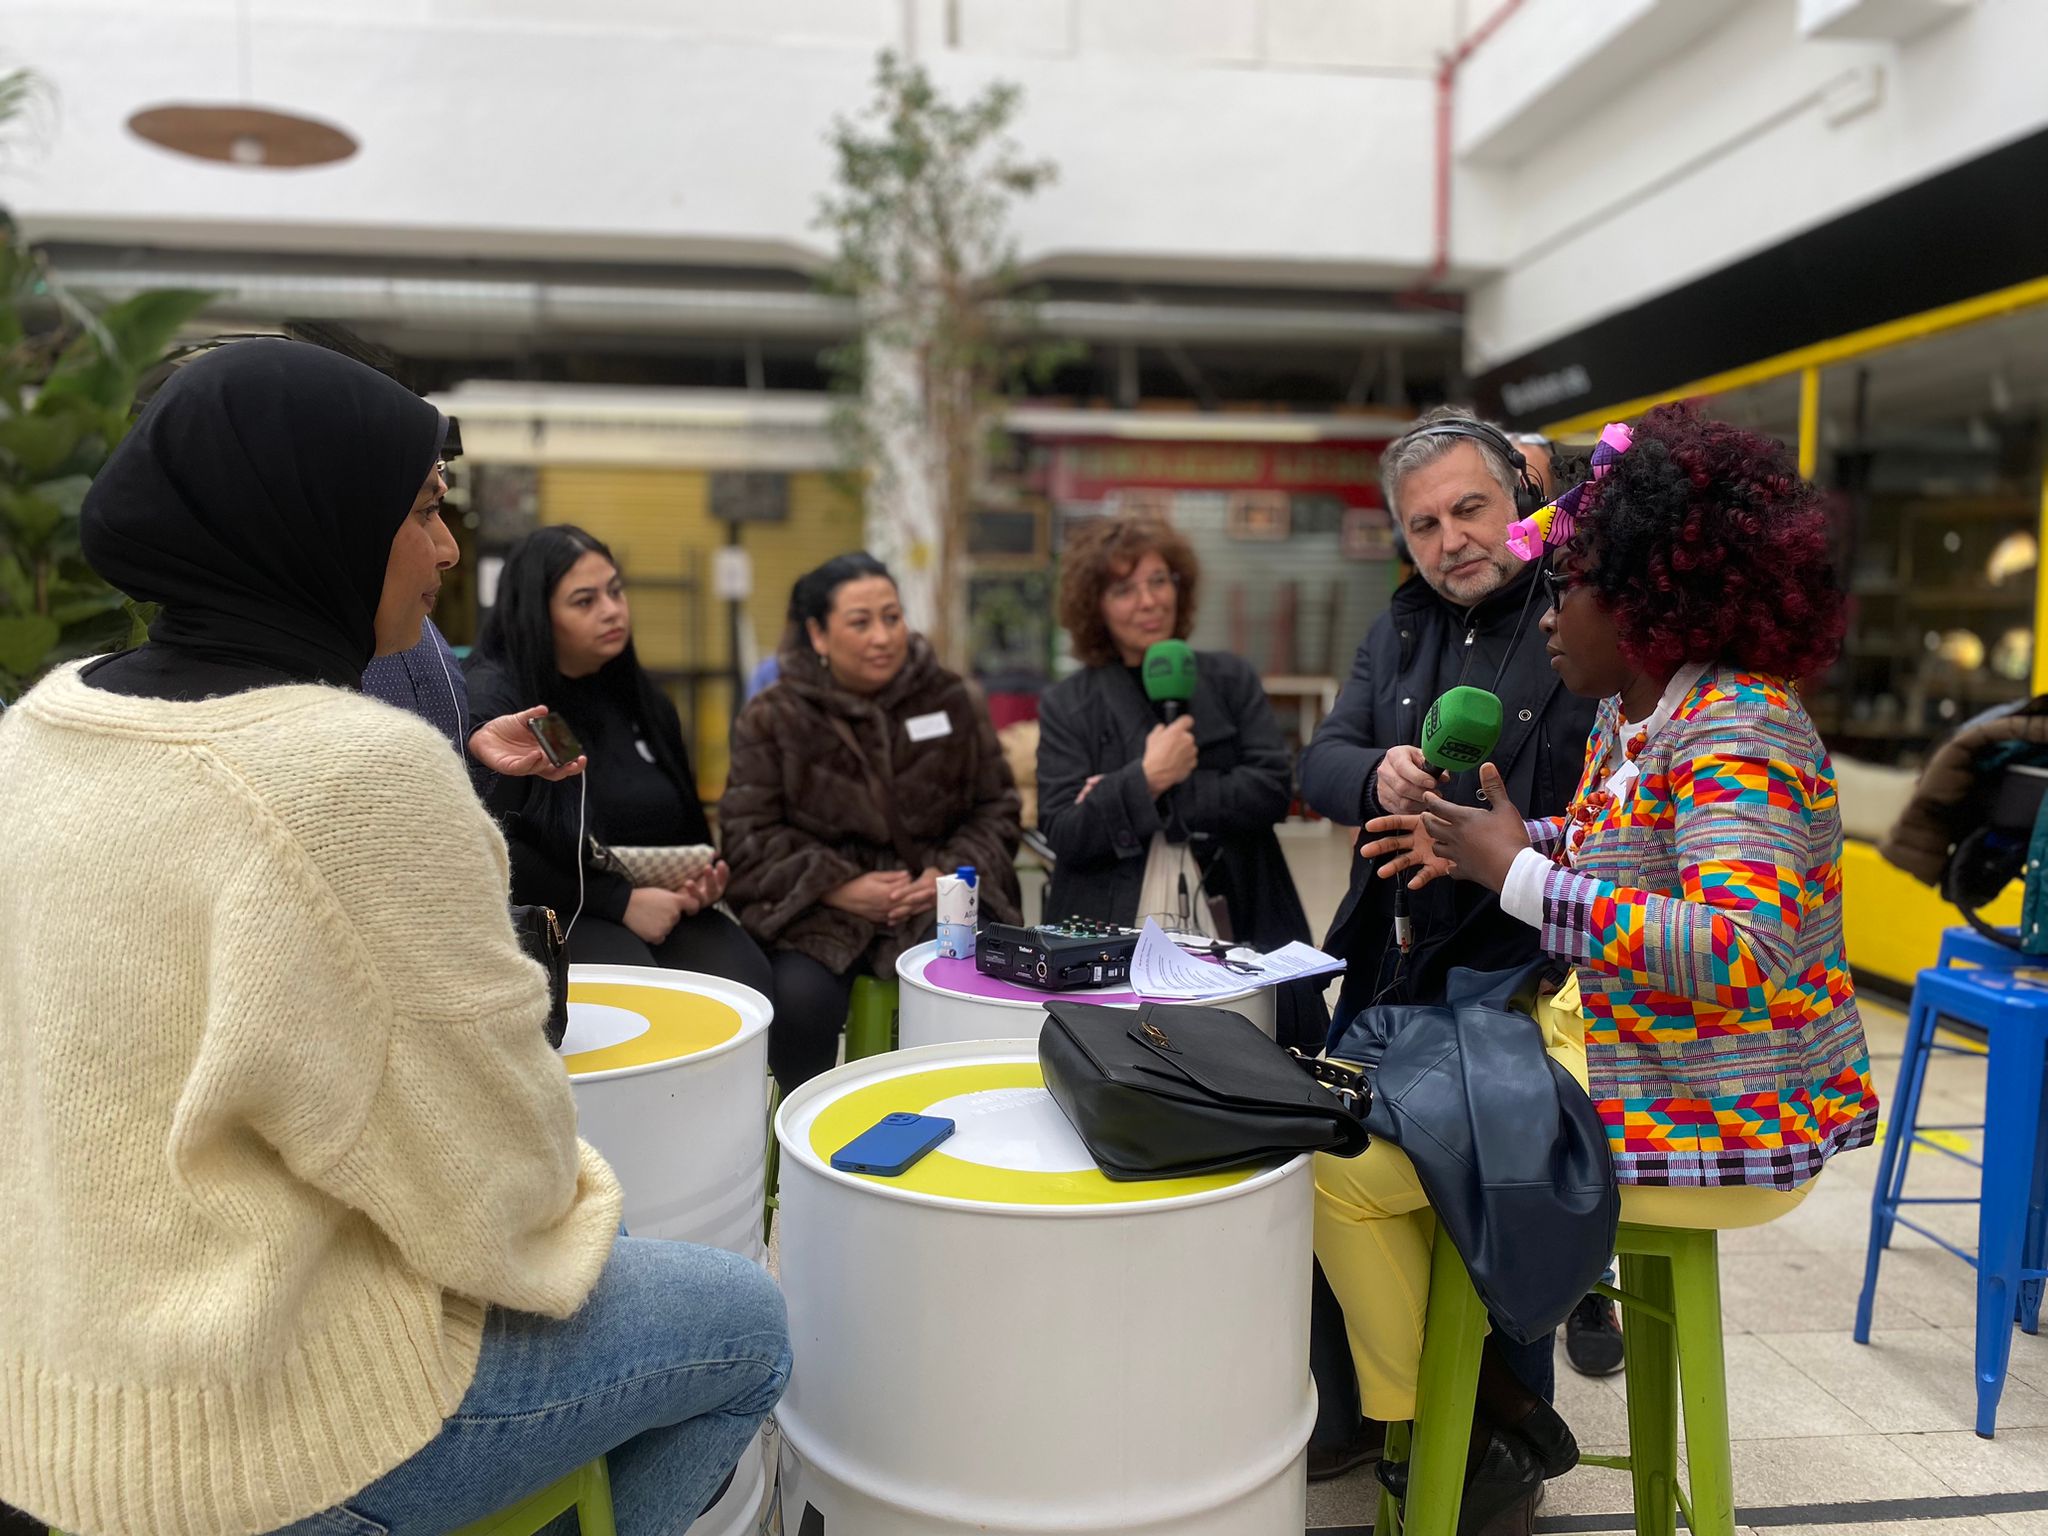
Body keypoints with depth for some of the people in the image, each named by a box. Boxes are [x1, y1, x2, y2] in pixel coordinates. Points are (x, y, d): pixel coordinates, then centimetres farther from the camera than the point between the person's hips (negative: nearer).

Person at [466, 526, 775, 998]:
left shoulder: (645, 702, 16)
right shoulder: (492, 699, -4)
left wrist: (705, 879, 2)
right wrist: (619, 900, -16)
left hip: (657, 910, 5)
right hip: (551, 914, -5)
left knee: (745, 984, -26)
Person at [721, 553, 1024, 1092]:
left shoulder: (951, 700, 9)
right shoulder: (771, 719, 4)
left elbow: (996, 806, 12)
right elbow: (749, 831, -1)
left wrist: (951, 874, -7)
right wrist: (840, 886, -14)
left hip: (938, 904, 2)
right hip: (820, 907, -1)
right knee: (799, 999, -30)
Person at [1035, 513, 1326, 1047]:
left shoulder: (1231, 679, 11)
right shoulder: (1066, 705, 7)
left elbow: (1274, 789, -1)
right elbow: (1063, 834, -3)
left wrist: (1168, 795, -9)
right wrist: (1145, 780, -15)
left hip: (1236, 929, 2)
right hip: (1110, 944, -1)